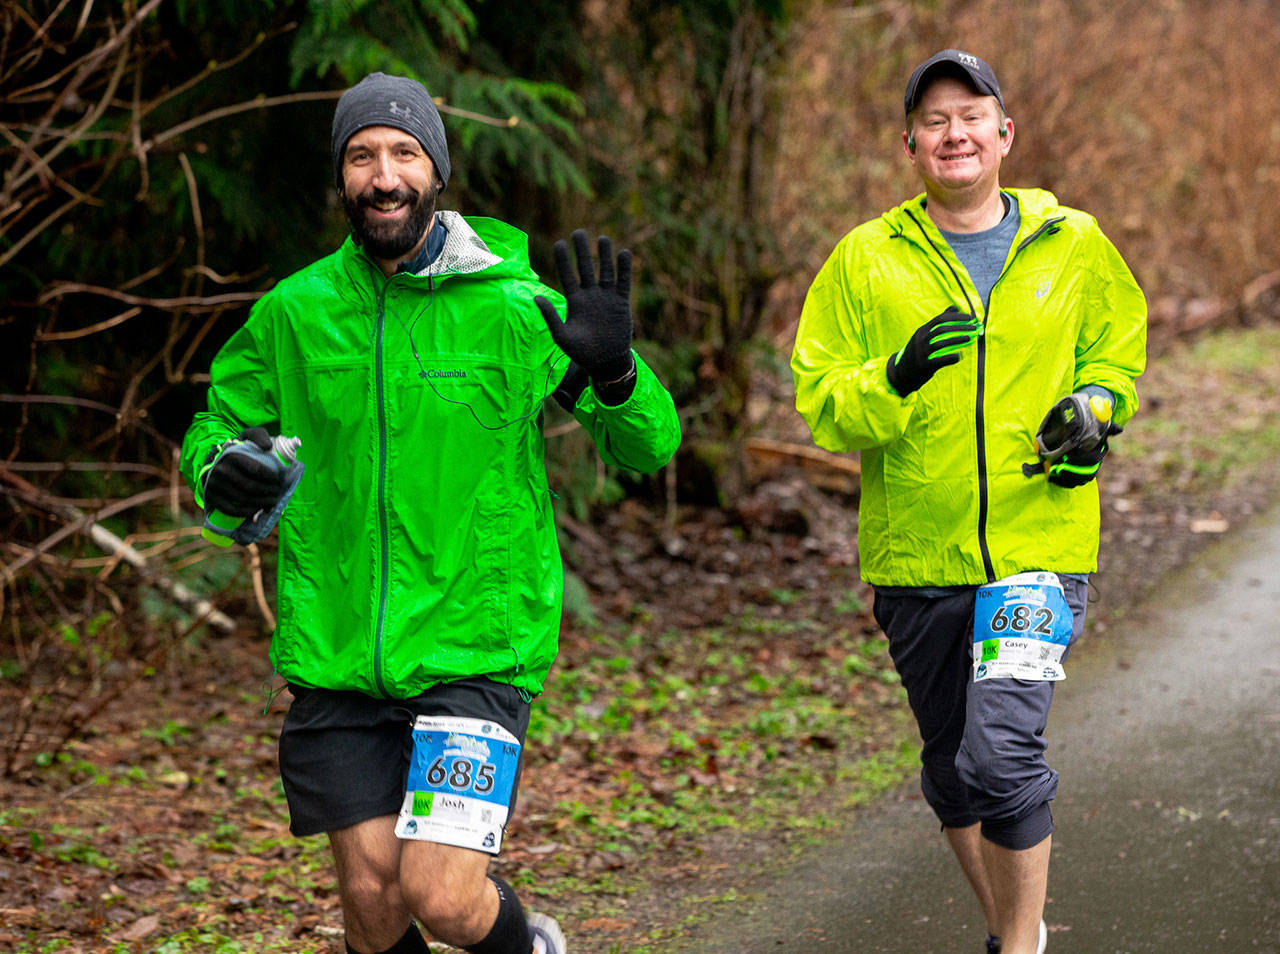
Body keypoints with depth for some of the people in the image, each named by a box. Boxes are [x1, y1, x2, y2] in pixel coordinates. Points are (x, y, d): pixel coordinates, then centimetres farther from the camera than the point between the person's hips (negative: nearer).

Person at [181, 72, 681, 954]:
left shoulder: (514, 307, -5)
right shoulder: (294, 312, 2)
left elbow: (649, 448, -1)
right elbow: (216, 422, 16)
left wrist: (613, 370, -23)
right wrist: (220, 471, -8)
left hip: (477, 644, -3)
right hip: (334, 651, 3)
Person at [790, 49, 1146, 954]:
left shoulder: (1074, 245, 3)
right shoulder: (865, 259, 1)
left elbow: (1116, 349, 19)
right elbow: (821, 404, -3)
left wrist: (1092, 408, -2)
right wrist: (897, 378, -22)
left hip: (1040, 544, -2)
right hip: (915, 553, 2)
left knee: (1002, 754, -19)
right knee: (953, 772, 15)